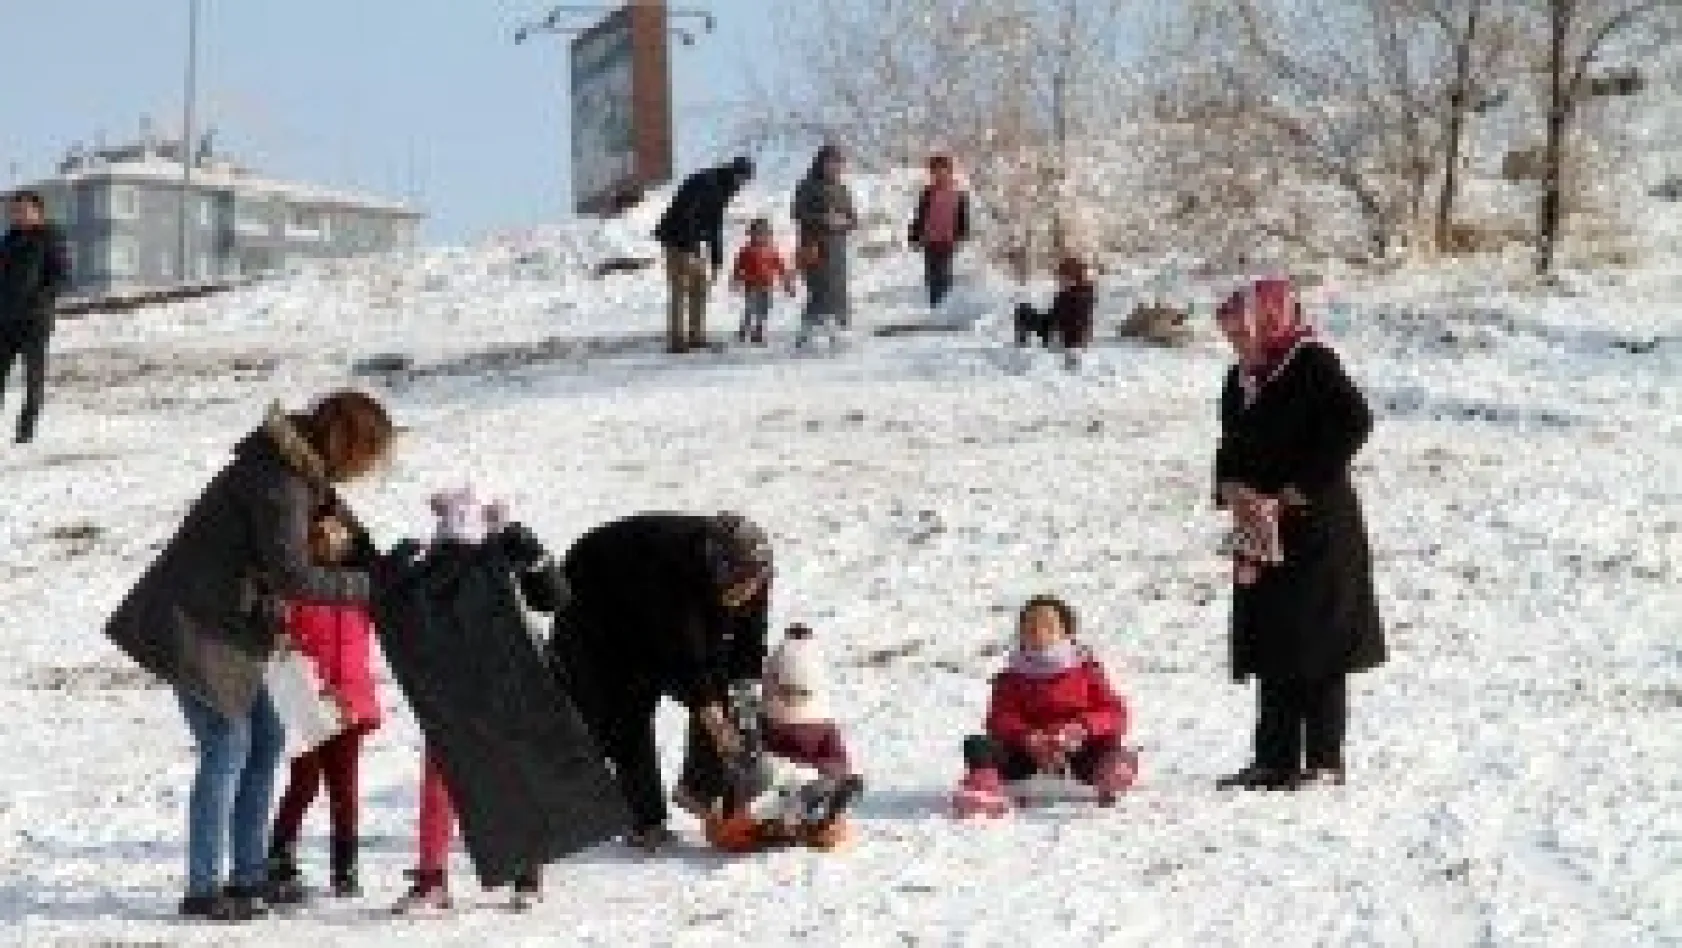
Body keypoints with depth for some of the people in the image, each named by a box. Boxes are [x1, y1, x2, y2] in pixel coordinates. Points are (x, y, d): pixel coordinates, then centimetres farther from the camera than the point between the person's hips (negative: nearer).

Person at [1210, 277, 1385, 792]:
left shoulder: (1312, 364, -11)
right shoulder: (1241, 380, 13)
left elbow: (1354, 422, -20)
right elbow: (1232, 447, 19)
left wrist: (1300, 489, -18)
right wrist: (1232, 489, -3)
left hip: (1316, 527, -8)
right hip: (1261, 531, 8)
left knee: (1317, 645, -3)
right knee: (1270, 644, 10)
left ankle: (1325, 761, 4)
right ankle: (1275, 760, 15)